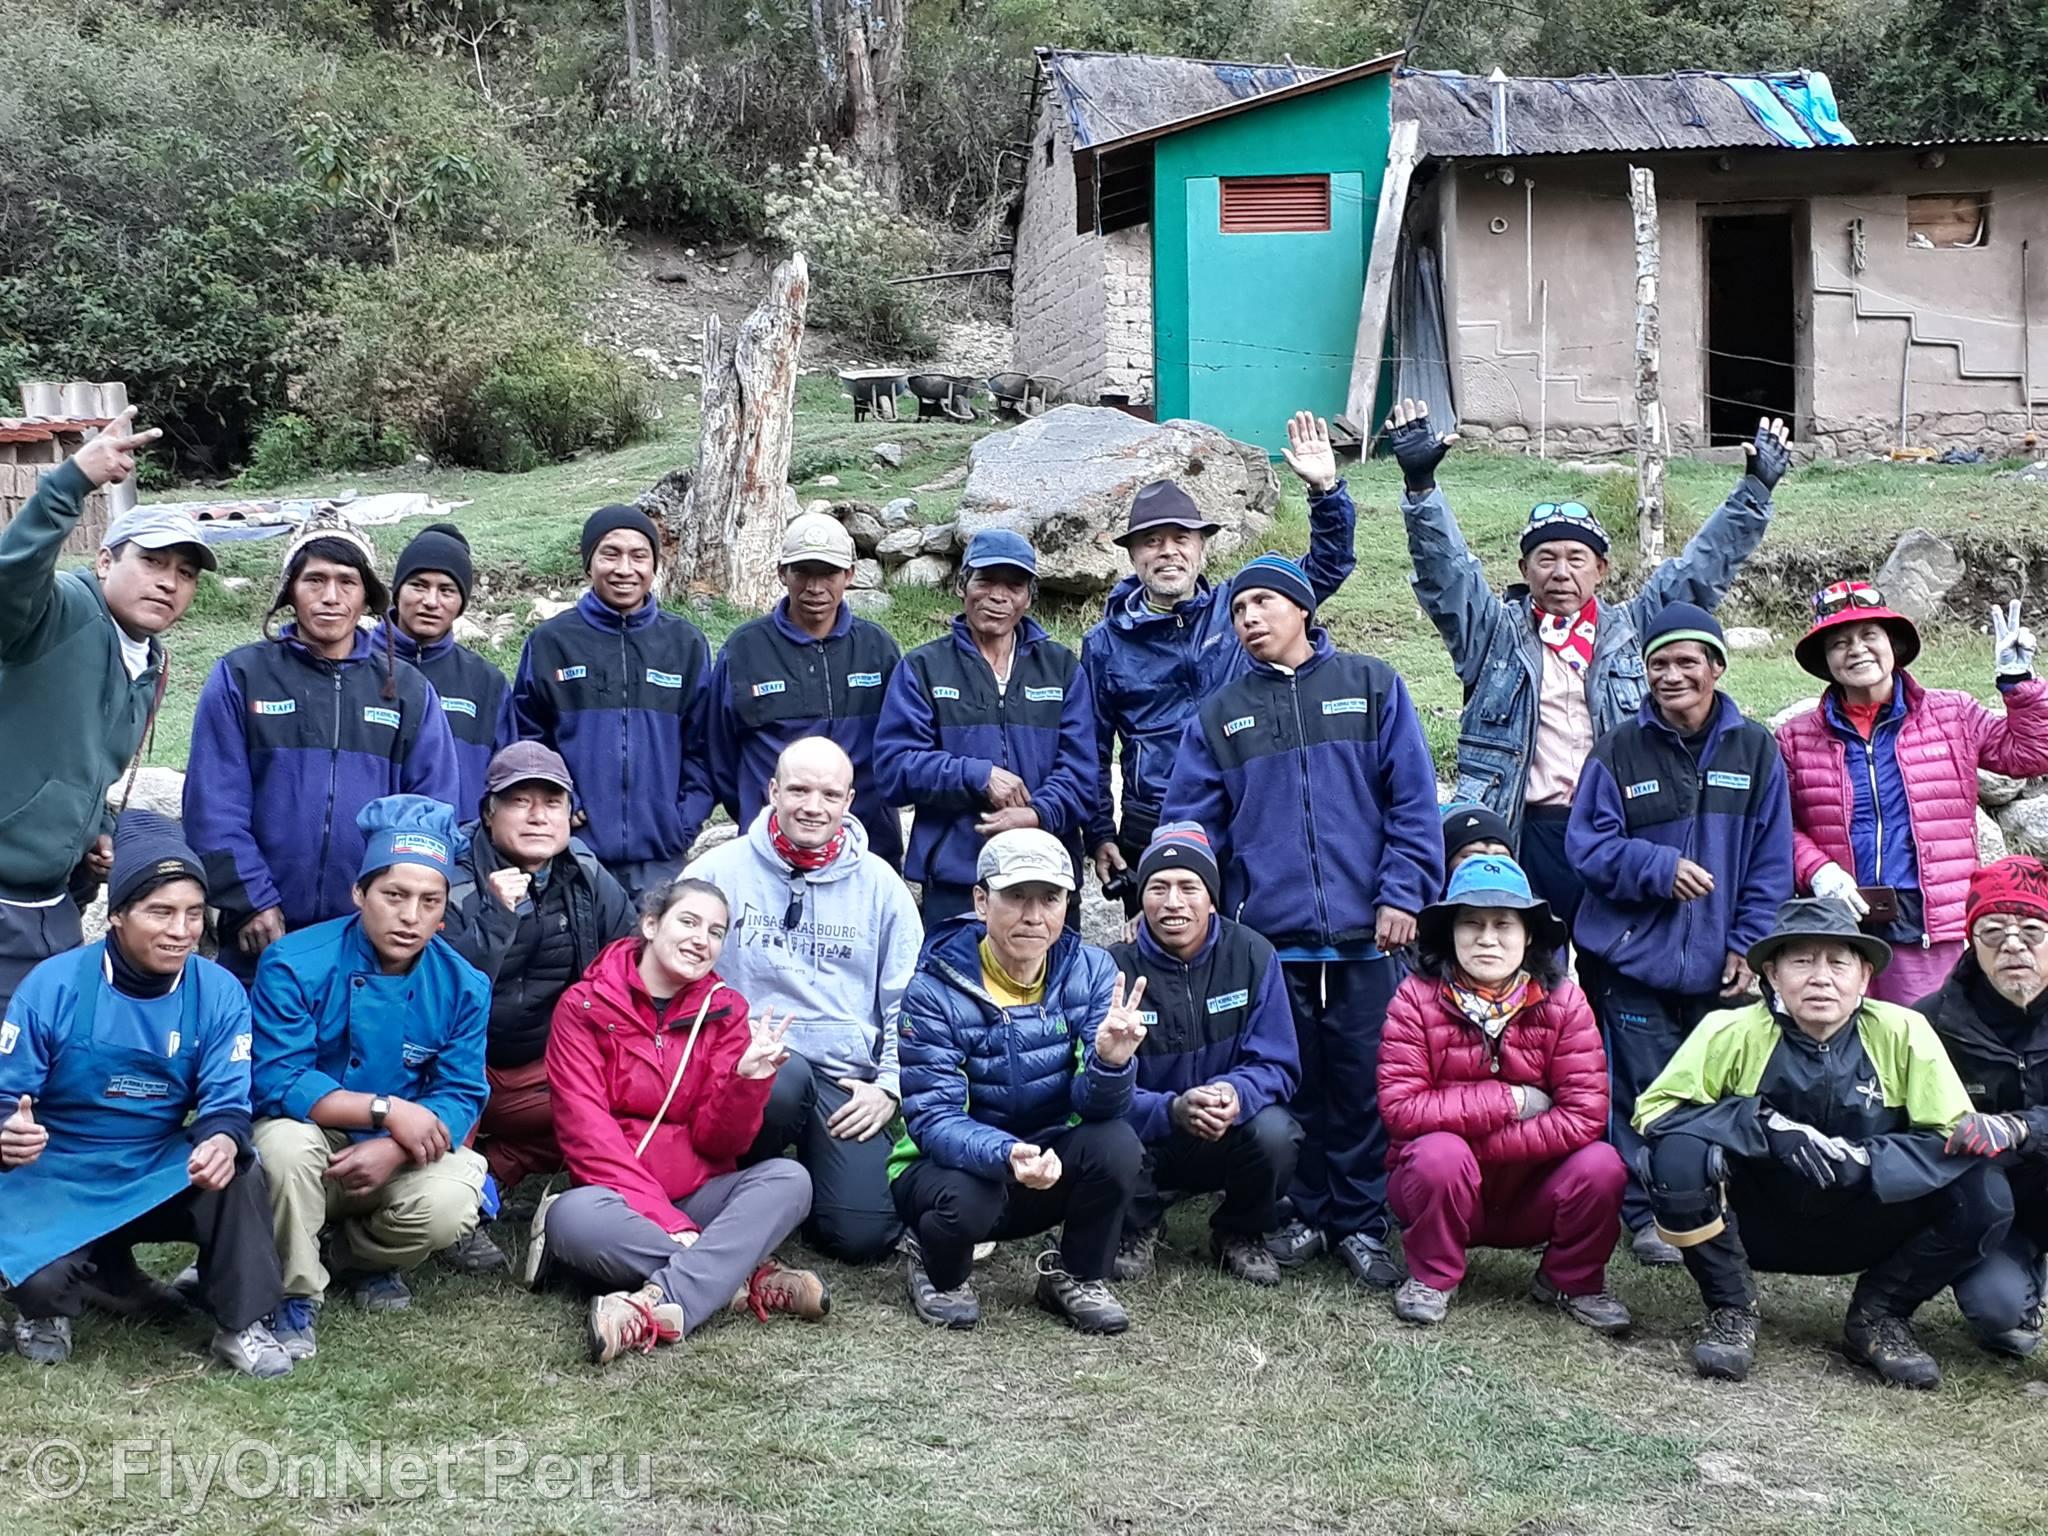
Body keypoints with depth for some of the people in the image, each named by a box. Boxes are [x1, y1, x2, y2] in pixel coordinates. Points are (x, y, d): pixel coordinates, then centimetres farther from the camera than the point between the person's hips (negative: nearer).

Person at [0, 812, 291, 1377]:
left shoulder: (219, 993, -9)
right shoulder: (53, 985, -14)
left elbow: (227, 1102, -12)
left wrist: (221, 1143, -38)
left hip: (160, 1176, 1)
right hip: (56, 1179, -1)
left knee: (239, 1175, -29)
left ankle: (242, 1325, -10)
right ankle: (67, 1292, 12)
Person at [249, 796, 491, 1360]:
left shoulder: (463, 986, -7)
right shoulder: (294, 965, -17)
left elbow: (461, 1098, -9)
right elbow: (277, 1083, -21)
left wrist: (391, 1149, -29)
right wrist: (387, 1111, -27)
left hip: (402, 1159, 2)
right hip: (309, 1151, -2)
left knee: (450, 1205, -28)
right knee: (286, 1142, -36)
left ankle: (353, 1256, 9)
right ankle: (295, 1296, -11)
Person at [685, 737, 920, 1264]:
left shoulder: (879, 884, 9)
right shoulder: (721, 870, 3)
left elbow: (907, 999, 12)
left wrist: (890, 1084, 2)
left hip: (846, 1076, 1)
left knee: (862, 1234, -17)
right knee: (785, 1082, -39)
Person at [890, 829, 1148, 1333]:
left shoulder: (1089, 970, -9)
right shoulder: (934, 989, -18)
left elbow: (1098, 1106, -16)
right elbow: (932, 1119, -23)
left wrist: (1111, 1063, -41)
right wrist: (1007, 1155, -44)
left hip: (1051, 1163, 3)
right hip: (953, 1162, -3)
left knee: (1117, 1143, -27)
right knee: (965, 1200, -36)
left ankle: (1078, 1277, 2)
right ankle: (939, 1273, 3)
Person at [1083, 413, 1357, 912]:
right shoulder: (1106, 642, 5)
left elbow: (1328, 567, 7)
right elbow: (1090, 749, 9)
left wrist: (1325, 490, -8)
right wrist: (1099, 835, 4)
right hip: (1150, 831, 0)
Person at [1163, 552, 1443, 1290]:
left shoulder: (1371, 686, 4)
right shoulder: (1220, 715, 10)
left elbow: (1413, 799, 0)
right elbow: (1190, 822, 7)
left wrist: (1402, 894, -7)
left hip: (1363, 933, -1)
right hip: (1270, 937, 2)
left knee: (1363, 1085, 3)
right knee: (1291, 1085, 8)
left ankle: (1360, 1222, 16)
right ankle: (1304, 1213, 22)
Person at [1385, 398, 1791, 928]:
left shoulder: (1632, 630, 13)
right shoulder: (1495, 634, 9)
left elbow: (1703, 567, 14)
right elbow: (1445, 568, -1)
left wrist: (1755, 491, 7)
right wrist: (1420, 485, -14)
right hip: (1525, 835, -1)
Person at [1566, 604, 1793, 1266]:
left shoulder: (1754, 749, 3)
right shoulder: (1620, 749, -2)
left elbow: (1771, 859, 4)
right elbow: (1587, 843, -3)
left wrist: (1748, 943, -3)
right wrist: (1659, 867, -18)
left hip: (1718, 962, 2)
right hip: (1634, 957, -2)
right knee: (1645, 1090, 1)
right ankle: (1646, 1213, 14)